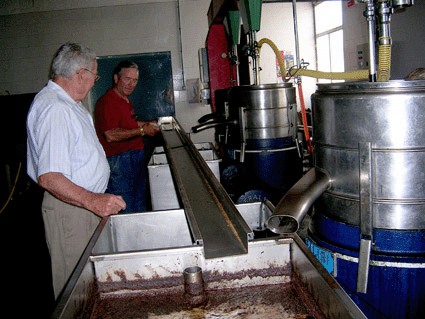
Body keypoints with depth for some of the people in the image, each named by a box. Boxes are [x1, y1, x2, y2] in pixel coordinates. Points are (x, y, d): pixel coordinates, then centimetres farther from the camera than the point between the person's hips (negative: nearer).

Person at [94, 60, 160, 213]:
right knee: (125, 213, -3)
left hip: (136, 159, 10)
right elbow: (110, 135, -25)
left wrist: (146, 124, 19)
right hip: (118, 160, -10)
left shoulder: (126, 101, 17)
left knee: (140, 208, 17)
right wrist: (142, 130, -20)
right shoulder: (107, 101, -15)